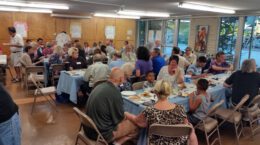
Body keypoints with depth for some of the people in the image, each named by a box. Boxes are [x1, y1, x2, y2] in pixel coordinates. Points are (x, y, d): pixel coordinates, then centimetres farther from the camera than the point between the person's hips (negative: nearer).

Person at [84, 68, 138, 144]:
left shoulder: (100, 86, 2)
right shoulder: (114, 92, -23)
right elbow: (120, 117, -12)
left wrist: (124, 115, 15)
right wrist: (126, 115, 9)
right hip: (101, 133, -8)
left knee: (126, 119, 21)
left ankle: (114, 141, 12)